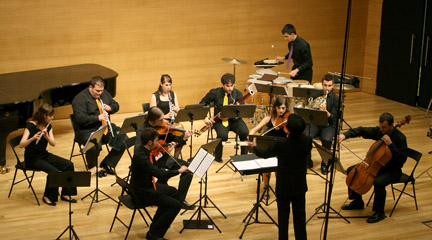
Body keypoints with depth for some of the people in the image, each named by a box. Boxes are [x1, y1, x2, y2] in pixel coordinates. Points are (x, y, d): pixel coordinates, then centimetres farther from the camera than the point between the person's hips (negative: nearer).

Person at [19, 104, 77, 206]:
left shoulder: (48, 126, 3)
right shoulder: (30, 126, -18)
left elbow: (53, 143, -6)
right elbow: (21, 144, -27)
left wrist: (47, 136, -26)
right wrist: (32, 138, -45)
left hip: (44, 154, 7)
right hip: (32, 158, -7)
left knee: (69, 165, -9)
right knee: (54, 171, -28)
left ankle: (65, 194, 0)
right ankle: (47, 197, -8)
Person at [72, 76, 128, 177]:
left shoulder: (105, 94, 12)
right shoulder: (80, 99, -11)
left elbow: (116, 106, 21)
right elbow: (80, 119, -20)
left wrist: (110, 108, -3)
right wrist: (98, 118, -29)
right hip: (87, 130, -7)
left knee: (123, 140, -12)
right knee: (95, 146, -36)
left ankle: (107, 165, 3)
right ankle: (92, 168, -2)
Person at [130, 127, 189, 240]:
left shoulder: (144, 151, 0)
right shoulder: (140, 156, -30)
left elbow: (157, 166, 17)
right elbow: (159, 174, -36)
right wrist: (179, 171, -24)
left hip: (147, 185, 10)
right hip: (141, 192, -10)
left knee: (173, 192, 26)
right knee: (176, 205, -13)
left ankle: (156, 225, 34)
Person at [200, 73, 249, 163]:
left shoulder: (238, 94, -1)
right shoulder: (215, 93, -4)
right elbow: (202, 104, 6)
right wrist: (205, 117, -7)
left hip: (234, 119, 2)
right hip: (219, 120, -2)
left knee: (245, 132, -28)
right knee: (222, 135, -33)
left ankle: (244, 155, -4)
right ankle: (217, 156, -3)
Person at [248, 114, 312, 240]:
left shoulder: (281, 144, -25)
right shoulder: (308, 141, -15)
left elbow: (265, 154, -6)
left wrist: (254, 147, 15)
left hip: (284, 187, -3)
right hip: (300, 186, 3)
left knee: (283, 216, 10)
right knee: (300, 215, 15)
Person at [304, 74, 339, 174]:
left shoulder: (336, 99, -3)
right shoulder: (316, 96, 9)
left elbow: (333, 118, -10)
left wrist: (325, 111, -29)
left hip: (329, 125, -3)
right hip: (315, 123, 3)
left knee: (327, 140, -35)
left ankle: (324, 164, -10)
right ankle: (308, 161, -3)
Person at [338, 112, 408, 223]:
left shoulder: (400, 137, -22)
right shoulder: (378, 131, -4)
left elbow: (402, 159, -26)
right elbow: (361, 130, 2)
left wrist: (390, 144, -32)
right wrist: (345, 135, -14)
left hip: (393, 170, -7)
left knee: (378, 182, -36)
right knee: (351, 170, 3)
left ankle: (379, 212, -13)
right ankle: (357, 202, 18)